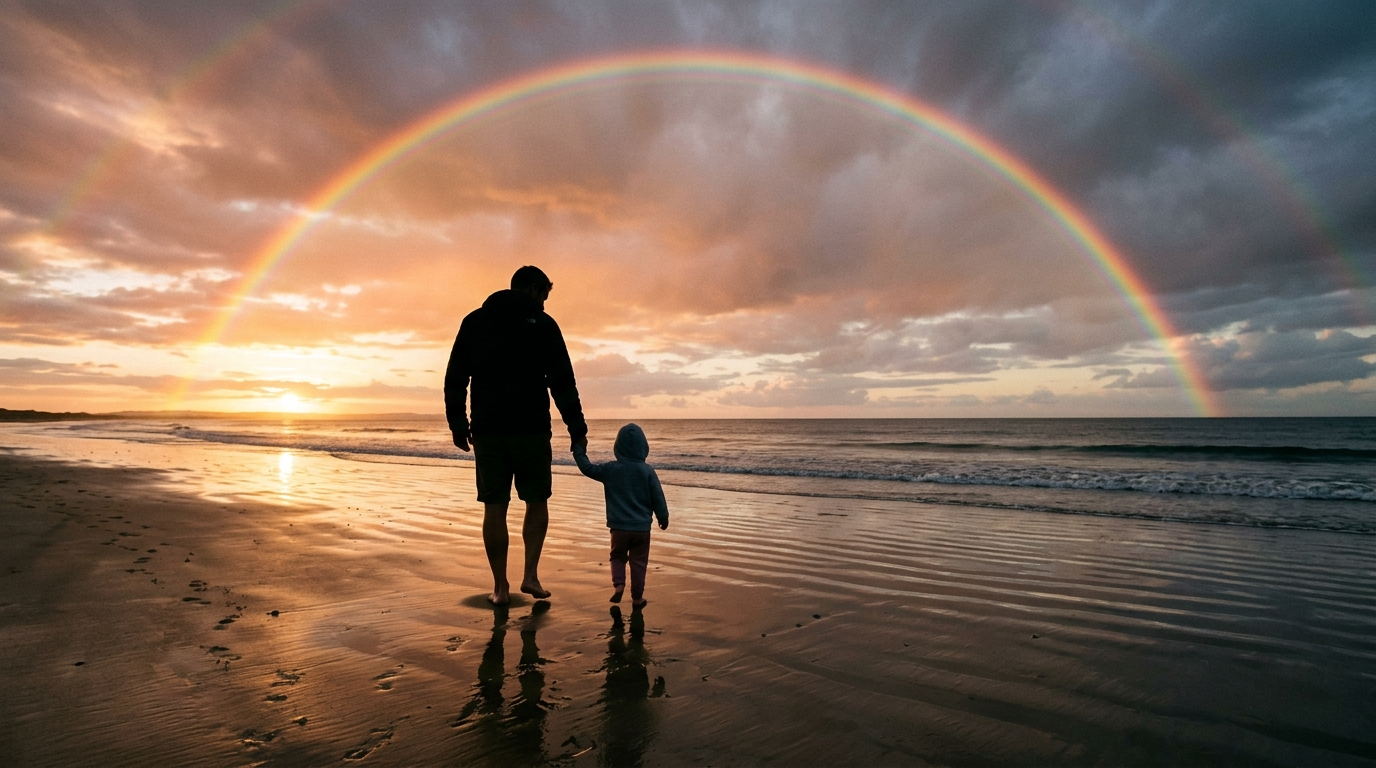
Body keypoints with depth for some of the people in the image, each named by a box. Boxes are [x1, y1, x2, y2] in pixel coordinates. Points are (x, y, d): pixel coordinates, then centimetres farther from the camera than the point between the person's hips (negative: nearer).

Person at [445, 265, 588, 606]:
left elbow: (454, 379, 8)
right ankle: (530, 575, 5)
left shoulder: (474, 321, 11)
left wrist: (458, 425, 12)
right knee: (537, 502, 12)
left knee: (495, 507, 7)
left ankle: (500, 587, 11)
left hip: (487, 430, 3)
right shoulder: (542, 323, 0)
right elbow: (562, 382, -5)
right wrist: (577, 428, -1)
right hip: (531, 428, -3)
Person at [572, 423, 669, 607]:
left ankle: (618, 584, 1)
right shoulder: (647, 470, -7)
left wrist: (579, 449, 18)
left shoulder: (610, 469, -6)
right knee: (638, 562, 11)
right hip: (642, 527, 0)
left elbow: (587, 468, 6)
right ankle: (637, 597, 16)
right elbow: (657, 497, -3)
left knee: (618, 556, 21)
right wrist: (663, 517, 10)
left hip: (619, 527, 0)